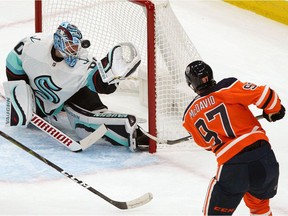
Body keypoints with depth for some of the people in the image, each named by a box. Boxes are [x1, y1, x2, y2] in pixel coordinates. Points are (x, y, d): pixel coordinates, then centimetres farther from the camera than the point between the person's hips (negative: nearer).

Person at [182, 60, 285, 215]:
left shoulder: (190, 115, 10)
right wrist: (274, 111, 15)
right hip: (263, 155, 1)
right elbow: (263, 95, -6)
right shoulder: (227, 87, -1)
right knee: (259, 203, 28)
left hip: (232, 166, -1)